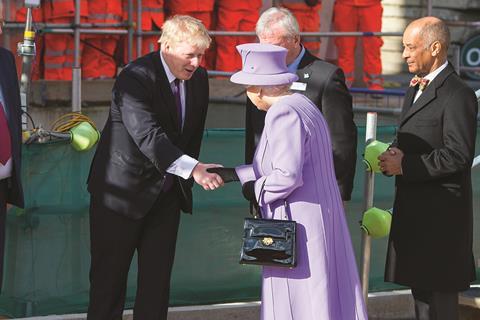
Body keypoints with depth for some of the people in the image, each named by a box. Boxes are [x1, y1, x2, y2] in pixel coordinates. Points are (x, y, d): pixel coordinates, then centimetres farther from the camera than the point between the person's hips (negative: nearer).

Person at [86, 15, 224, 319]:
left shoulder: (199, 78, 1)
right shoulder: (136, 77, -22)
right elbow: (147, 135, -36)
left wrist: (185, 180, 8)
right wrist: (193, 168, -47)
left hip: (168, 194, 6)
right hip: (124, 191, -6)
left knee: (158, 277, 7)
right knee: (109, 275, 2)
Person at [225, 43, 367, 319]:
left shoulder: (283, 113, -17)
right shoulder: (302, 104, 13)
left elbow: (287, 176, -24)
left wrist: (255, 191, -7)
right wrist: (233, 174, 21)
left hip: (299, 223, -10)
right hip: (320, 220, 10)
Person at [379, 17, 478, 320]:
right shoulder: (416, 90, 15)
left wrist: (405, 165, -18)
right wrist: (396, 153, -2)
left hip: (440, 213, -10)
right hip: (414, 207, 10)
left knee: (439, 293, -6)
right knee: (420, 286, 16)